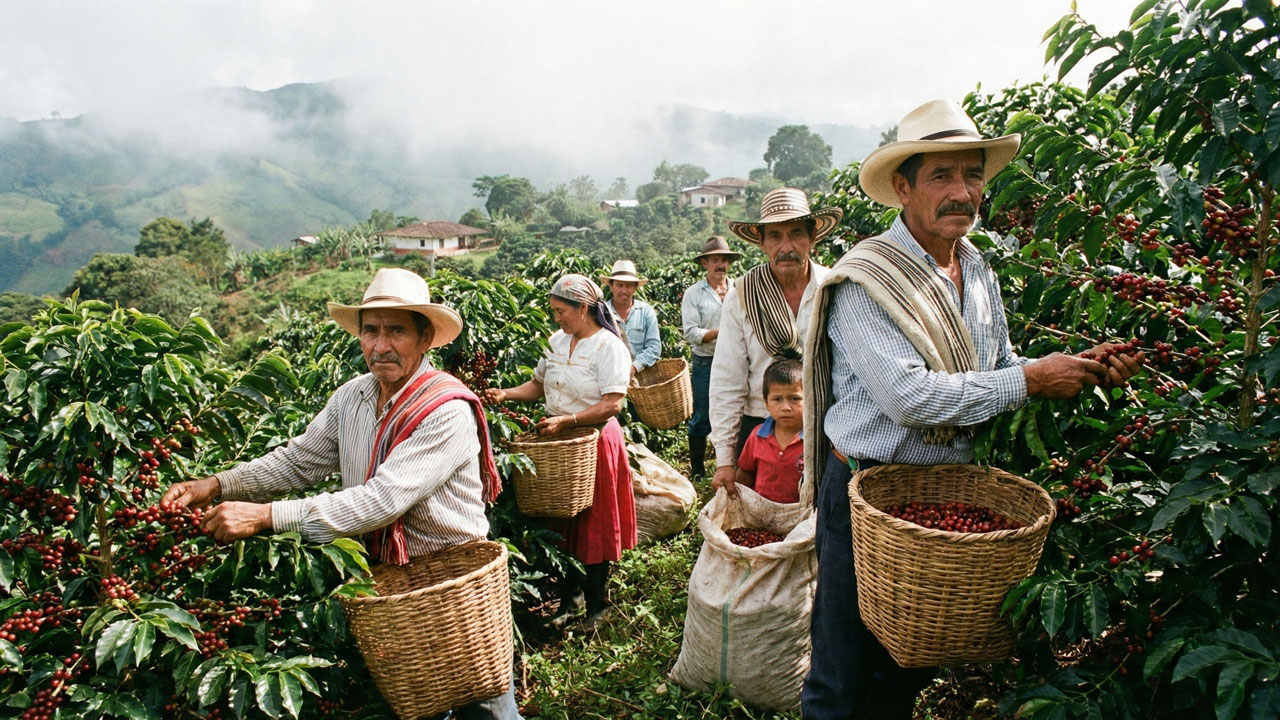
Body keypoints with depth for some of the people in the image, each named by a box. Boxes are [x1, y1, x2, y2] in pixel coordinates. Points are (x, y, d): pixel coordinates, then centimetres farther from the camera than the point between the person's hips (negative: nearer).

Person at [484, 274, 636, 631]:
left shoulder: (609, 346, -13)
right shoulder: (558, 341, 8)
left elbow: (612, 405, -20)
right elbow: (539, 384, 14)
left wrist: (566, 420, -26)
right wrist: (507, 394, -4)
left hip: (594, 442, -6)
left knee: (593, 525, 4)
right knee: (563, 522, 11)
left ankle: (596, 604, 22)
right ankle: (571, 593, 29)